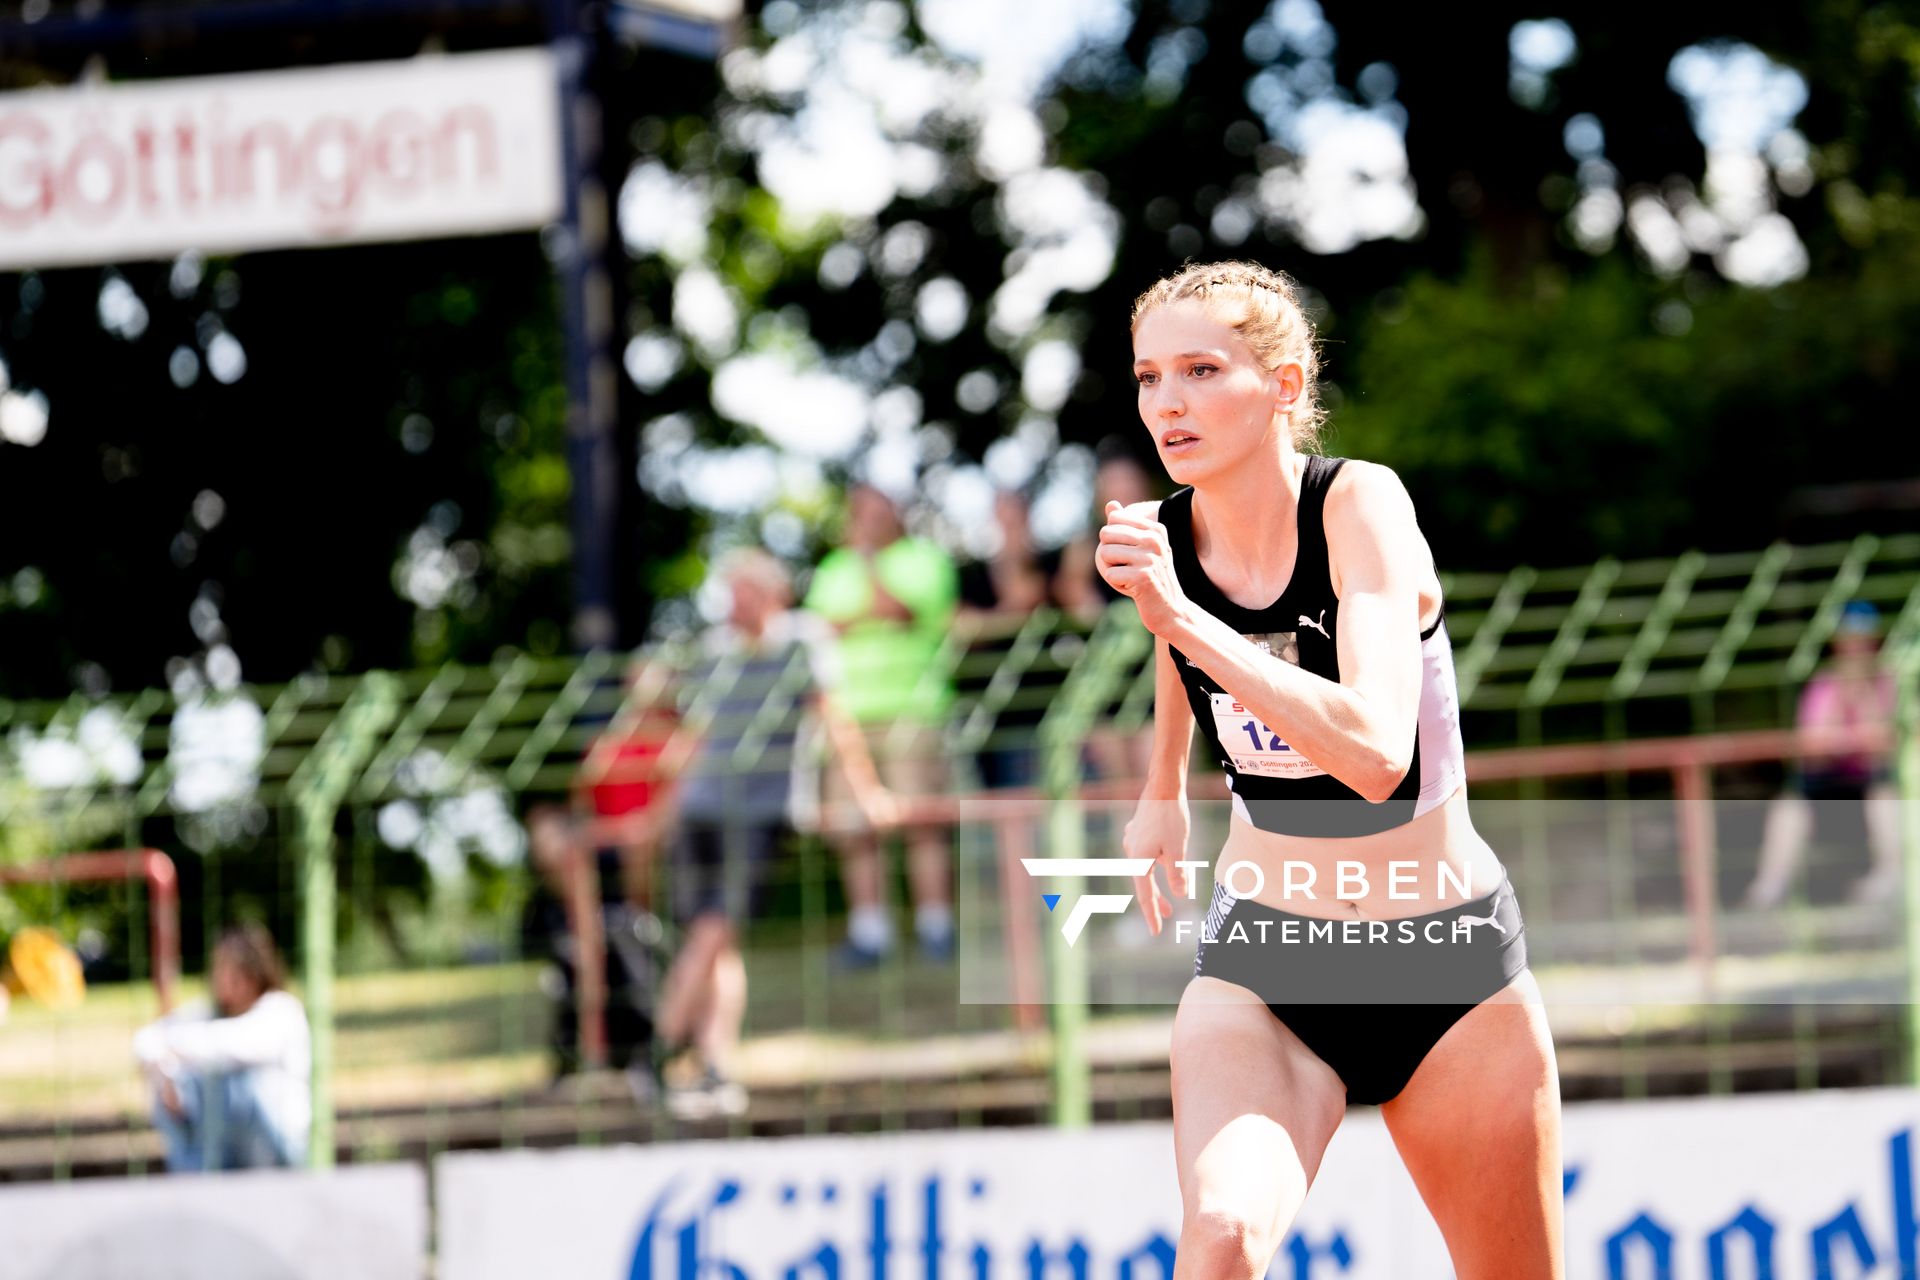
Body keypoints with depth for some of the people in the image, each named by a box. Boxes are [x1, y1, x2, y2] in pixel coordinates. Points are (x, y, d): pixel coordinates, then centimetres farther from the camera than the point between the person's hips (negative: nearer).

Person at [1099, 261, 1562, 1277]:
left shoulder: (1360, 506, -19)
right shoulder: (1162, 541, -4)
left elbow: (1376, 753, -34)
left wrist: (1184, 619, -37)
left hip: (1444, 961, -2)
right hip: (1259, 969, 2)